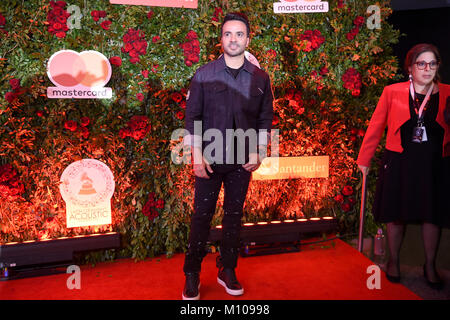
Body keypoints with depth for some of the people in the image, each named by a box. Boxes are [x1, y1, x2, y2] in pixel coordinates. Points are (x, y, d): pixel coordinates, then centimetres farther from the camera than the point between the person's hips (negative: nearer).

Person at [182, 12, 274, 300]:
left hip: (243, 161, 2)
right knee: (202, 216, 3)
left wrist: (257, 153, -2)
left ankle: (228, 271, 26)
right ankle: (192, 275, 18)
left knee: (234, 215, 10)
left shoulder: (260, 78, 3)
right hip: (209, 159, -2)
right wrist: (197, 156, -7)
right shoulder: (204, 74, -1)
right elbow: (192, 116, -1)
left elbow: (265, 118, 8)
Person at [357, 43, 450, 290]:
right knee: (396, 213, 9)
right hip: (399, 162, -1)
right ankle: (393, 262, 30)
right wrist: (364, 159, 4)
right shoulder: (393, 92, -1)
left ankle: (430, 266, 29)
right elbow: (376, 126, 2)